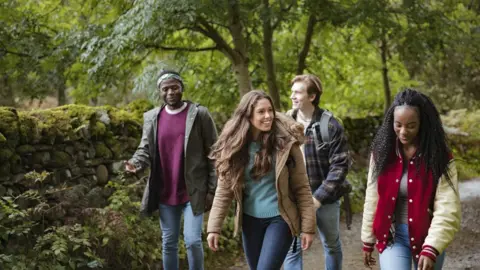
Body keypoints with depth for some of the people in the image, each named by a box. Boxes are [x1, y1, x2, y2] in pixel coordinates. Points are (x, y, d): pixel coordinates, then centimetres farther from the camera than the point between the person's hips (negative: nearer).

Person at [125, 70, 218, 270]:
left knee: (193, 240, -11)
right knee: (168, 243, 12)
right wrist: (135, 163, -18)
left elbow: (212, 154, -4)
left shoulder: (199, 114, -5)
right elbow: (145, 149, 6)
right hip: (165, 193, 4)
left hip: (193, 191, -4)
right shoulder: (152, 117, 7)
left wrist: (212, 190, -8)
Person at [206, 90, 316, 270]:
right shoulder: (234, 147, -3)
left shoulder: (285, 142, -11)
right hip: (250, 221, 4)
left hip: (279, 219, -4)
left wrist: (307, 226, -9)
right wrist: (214, 228, -6)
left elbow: (302, 188, -8)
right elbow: (223, 191, -1)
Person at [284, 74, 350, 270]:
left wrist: (319, 196, -17)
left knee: (332, 245, 16)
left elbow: (340, 164, -12)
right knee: (292, 247, 0)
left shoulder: (330, 125, -10)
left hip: (324, 198, -2)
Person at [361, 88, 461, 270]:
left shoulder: (439, 157, -10)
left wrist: (431, 248, -28)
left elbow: (447, 209, -16)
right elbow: (372, 200, 6)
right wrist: (368, 241, 10)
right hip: (392, 236, 1)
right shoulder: (382, 152, -2)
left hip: (427, 237, -1)